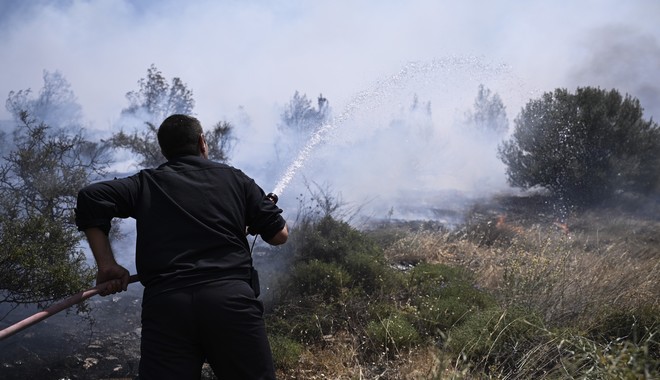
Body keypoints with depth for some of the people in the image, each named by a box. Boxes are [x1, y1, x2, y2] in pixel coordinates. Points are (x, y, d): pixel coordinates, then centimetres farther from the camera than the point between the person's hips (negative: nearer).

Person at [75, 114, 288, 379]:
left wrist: (107, 266, 5)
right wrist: (250, 223, 37)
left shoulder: (146, 183, 15)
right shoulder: (234, 178, 16)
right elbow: (279, 234, 15)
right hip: (231, 301, 0)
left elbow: (90, 198, 1)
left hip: (164, 305, 1)